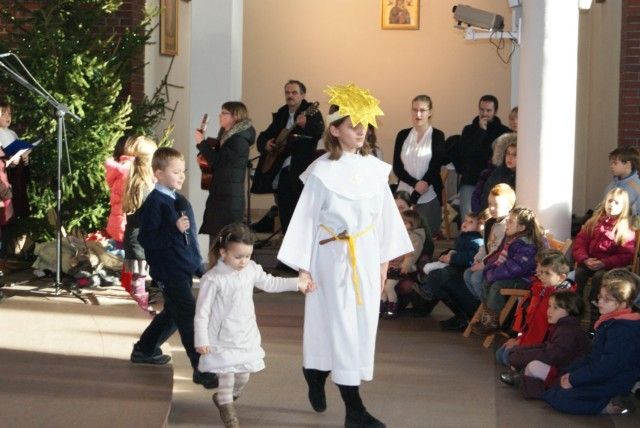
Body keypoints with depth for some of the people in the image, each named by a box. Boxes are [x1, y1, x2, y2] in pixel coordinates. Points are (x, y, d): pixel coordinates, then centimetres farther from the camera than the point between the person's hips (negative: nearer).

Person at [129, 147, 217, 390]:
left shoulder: (179, 200, 13)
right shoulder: (154, 203, -14)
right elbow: (145, 239, -19)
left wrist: (198, 264, 23)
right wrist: (174, 229, -27)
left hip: (185, 268, 9)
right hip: (169, 271, -9)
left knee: (173, 313, 21)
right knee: (189, 317, -11)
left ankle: (144, 350, 38)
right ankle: (202, 369, -10)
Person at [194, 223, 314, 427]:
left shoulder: (251, 270, -3)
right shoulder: (213, 279, -20)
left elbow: (270, 283, 17)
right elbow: (202, 312, -15)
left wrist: (297, 283, 14)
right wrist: (201, 341, -16)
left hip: (246, 338, 6)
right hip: (223, 341, -6)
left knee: (243, 375, 16)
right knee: (226, 377, -3)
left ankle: (222, 397, 42)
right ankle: (227, 411, 14)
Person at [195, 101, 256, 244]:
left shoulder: (239, 140, -14)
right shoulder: (228, 136, 18)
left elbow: (217, 161, -17)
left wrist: (202, 143, -9)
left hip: (230, 198, -10)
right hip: (221, 195, 10)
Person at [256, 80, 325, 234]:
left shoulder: (311, 112, -2)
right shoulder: (281, 115, 17)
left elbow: (320, 132, -22)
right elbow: (263, 136, 23)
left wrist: (306, 124, -41)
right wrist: (265, 144, 1)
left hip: (301, 169, -6)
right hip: (282, 170, 6)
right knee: (285, 215, 8)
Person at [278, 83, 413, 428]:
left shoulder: (375, 169, 2)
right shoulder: (322, 172, -9)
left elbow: (385, 216, 8)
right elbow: (306, 218, -5)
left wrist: (384, 260, 8)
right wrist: (303, 266, -6)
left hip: (366, 257, 5)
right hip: (333, 257, -5)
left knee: (363, 325, 10)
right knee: (342, 327, -3)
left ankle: (315, 376, 33)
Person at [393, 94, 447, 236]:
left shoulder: (437, 136, 2)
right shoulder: (403, 135, 9)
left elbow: (435, 166, -4)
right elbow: (397, 167, 3)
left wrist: (416, 193, -11)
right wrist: (415, 184, -13)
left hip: (429, 196, -2)